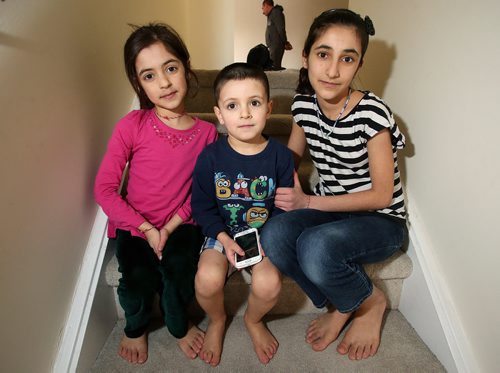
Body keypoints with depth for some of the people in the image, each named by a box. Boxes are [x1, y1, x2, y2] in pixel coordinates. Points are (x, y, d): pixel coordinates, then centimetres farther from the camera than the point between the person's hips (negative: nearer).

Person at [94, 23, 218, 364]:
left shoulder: (207, 132, -8)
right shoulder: (132, 125, -12)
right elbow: (105, 188, -11)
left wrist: (169, 228, -14)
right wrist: (146, 229, -15)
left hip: (181, 225, 1)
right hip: (135, 225, 0)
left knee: (180, 274, -22)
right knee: (138, 280, -21)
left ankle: (179, 326, 16)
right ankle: (135, 327, 18)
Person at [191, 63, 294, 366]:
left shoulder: (280, 155, -9)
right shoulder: (211, 156, -9)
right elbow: (202, 207, -4)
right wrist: (224, 239, -17)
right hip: (222, 233, 1)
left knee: (268, 284, -25)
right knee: (208, 279, -26)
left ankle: (254, 320, 15)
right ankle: (217, 321, 14)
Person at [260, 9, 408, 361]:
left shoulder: (372, 113, -20)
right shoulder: (304, 105, -4)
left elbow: (381, 195, -17)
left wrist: (309, 202, -21)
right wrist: (285, 193, -12)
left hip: (382, 220, -4)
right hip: (330, 211, 5)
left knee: (315, 247, -35)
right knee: (274, 235, -26)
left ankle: (371, 301, 2)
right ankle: (338, 304, 2)